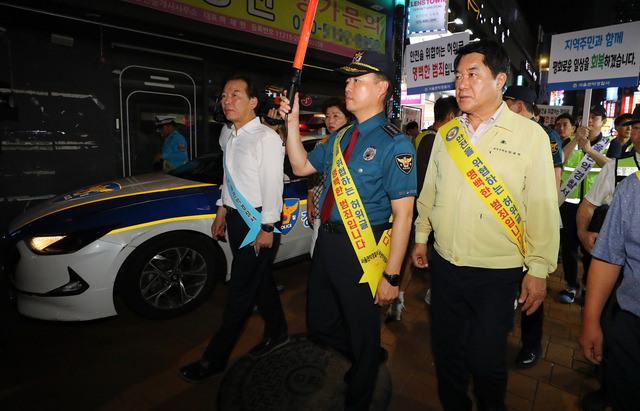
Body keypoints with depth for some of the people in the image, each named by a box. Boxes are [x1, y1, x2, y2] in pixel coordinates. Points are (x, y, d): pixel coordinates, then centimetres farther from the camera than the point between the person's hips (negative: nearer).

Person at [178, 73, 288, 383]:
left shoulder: (266, 138, -15)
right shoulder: (228, 135, 11)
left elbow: (272, 186, -16)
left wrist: (266, 228, -16)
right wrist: (222, 212, 18)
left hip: (256, 221, -8)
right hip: (235, 218, 8)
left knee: (240, 292, 2)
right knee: (261, 281, 19)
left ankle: (214, 360, 16)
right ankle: (277, 334, 38)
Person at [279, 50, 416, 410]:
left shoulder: (395, 144, -14)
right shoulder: (341, 137, 9)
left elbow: (403, 214, -18)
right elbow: (302, 166, 15)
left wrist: (392, 275, -20)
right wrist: (293, 121, 7)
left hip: (361, 251, -7)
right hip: (327, 242, 8)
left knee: (363, 333, 14)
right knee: (320, 323, 22)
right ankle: (369, 358, 51)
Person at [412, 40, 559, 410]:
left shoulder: (531, 135, -7)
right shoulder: (446, 133, 5)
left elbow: (543, 208, -7)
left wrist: (539, 270, -7)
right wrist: (421, 236, 13)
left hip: (498, 273, -3)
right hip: (445, 265, 4)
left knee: (486, 360, 11)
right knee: (447, 349, 19)